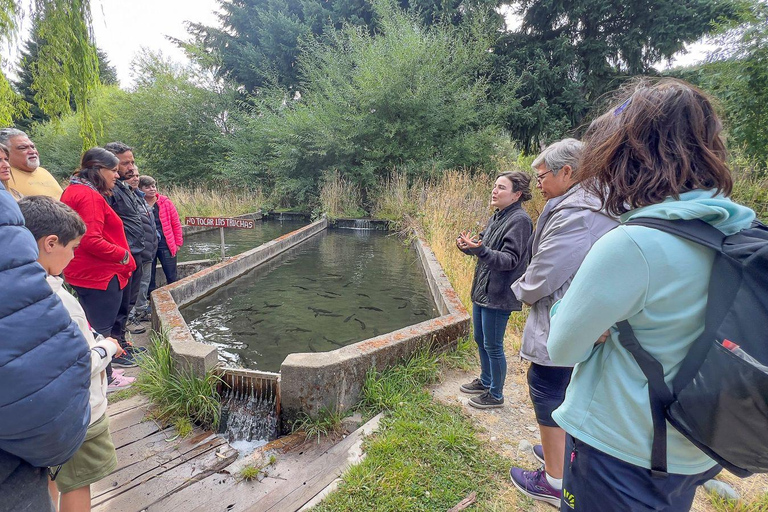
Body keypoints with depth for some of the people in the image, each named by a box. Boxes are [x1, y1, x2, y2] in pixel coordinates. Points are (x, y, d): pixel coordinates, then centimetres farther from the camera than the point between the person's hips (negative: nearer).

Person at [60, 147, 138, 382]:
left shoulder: (73, 191, 12)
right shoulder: (90, 196, -19)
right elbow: (92, 241, -26)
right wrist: (124, 255, -15)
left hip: (82, 273, 11)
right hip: (100, 274, -11)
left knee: (93, 326, 20)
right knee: (102, 328, 2)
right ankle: (104, 379, 16)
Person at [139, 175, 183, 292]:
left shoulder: (166, 202, 1)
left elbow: (176, 223, 4)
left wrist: (178, 242, 4)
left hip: (166, 245, 0)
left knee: (171, 277, 5)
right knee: (149, 278, 9)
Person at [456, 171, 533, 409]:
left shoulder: (520, 220, -17)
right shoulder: (497, 217, 9)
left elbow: (510, 260, -24)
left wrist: (480, 250, -38)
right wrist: (467, 245, -7)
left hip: (498, 296, -9)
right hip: (481, 291, 9)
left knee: (493, 346, 4)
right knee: (480, 341, 21)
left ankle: (496, 394, 23)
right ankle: (485, 381, 41)